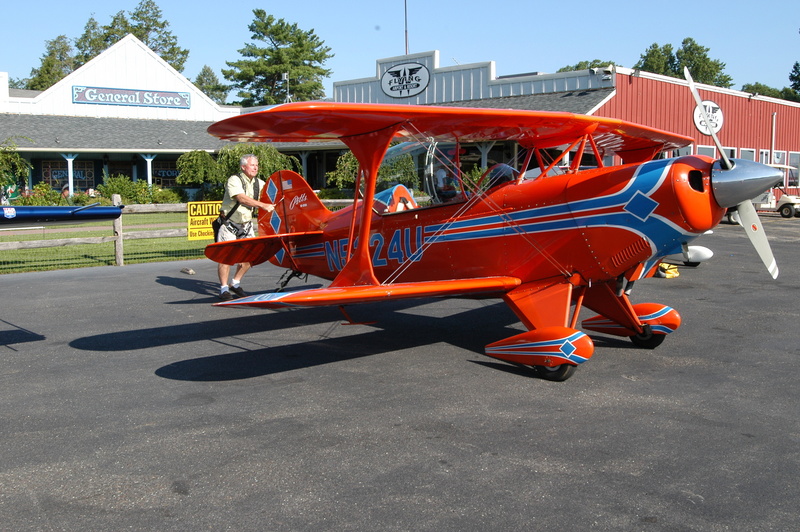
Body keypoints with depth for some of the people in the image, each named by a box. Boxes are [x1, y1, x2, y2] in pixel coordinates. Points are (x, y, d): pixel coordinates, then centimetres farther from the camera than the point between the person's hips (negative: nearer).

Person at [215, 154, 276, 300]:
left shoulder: (259, 183, 5)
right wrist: (264, 205, -38)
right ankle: (224, 289, 3)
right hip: (230, 224, -6)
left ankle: (235, 284, 20)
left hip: (246, 225, 6)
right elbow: (242, 198, -30)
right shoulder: (234, 180, -16)